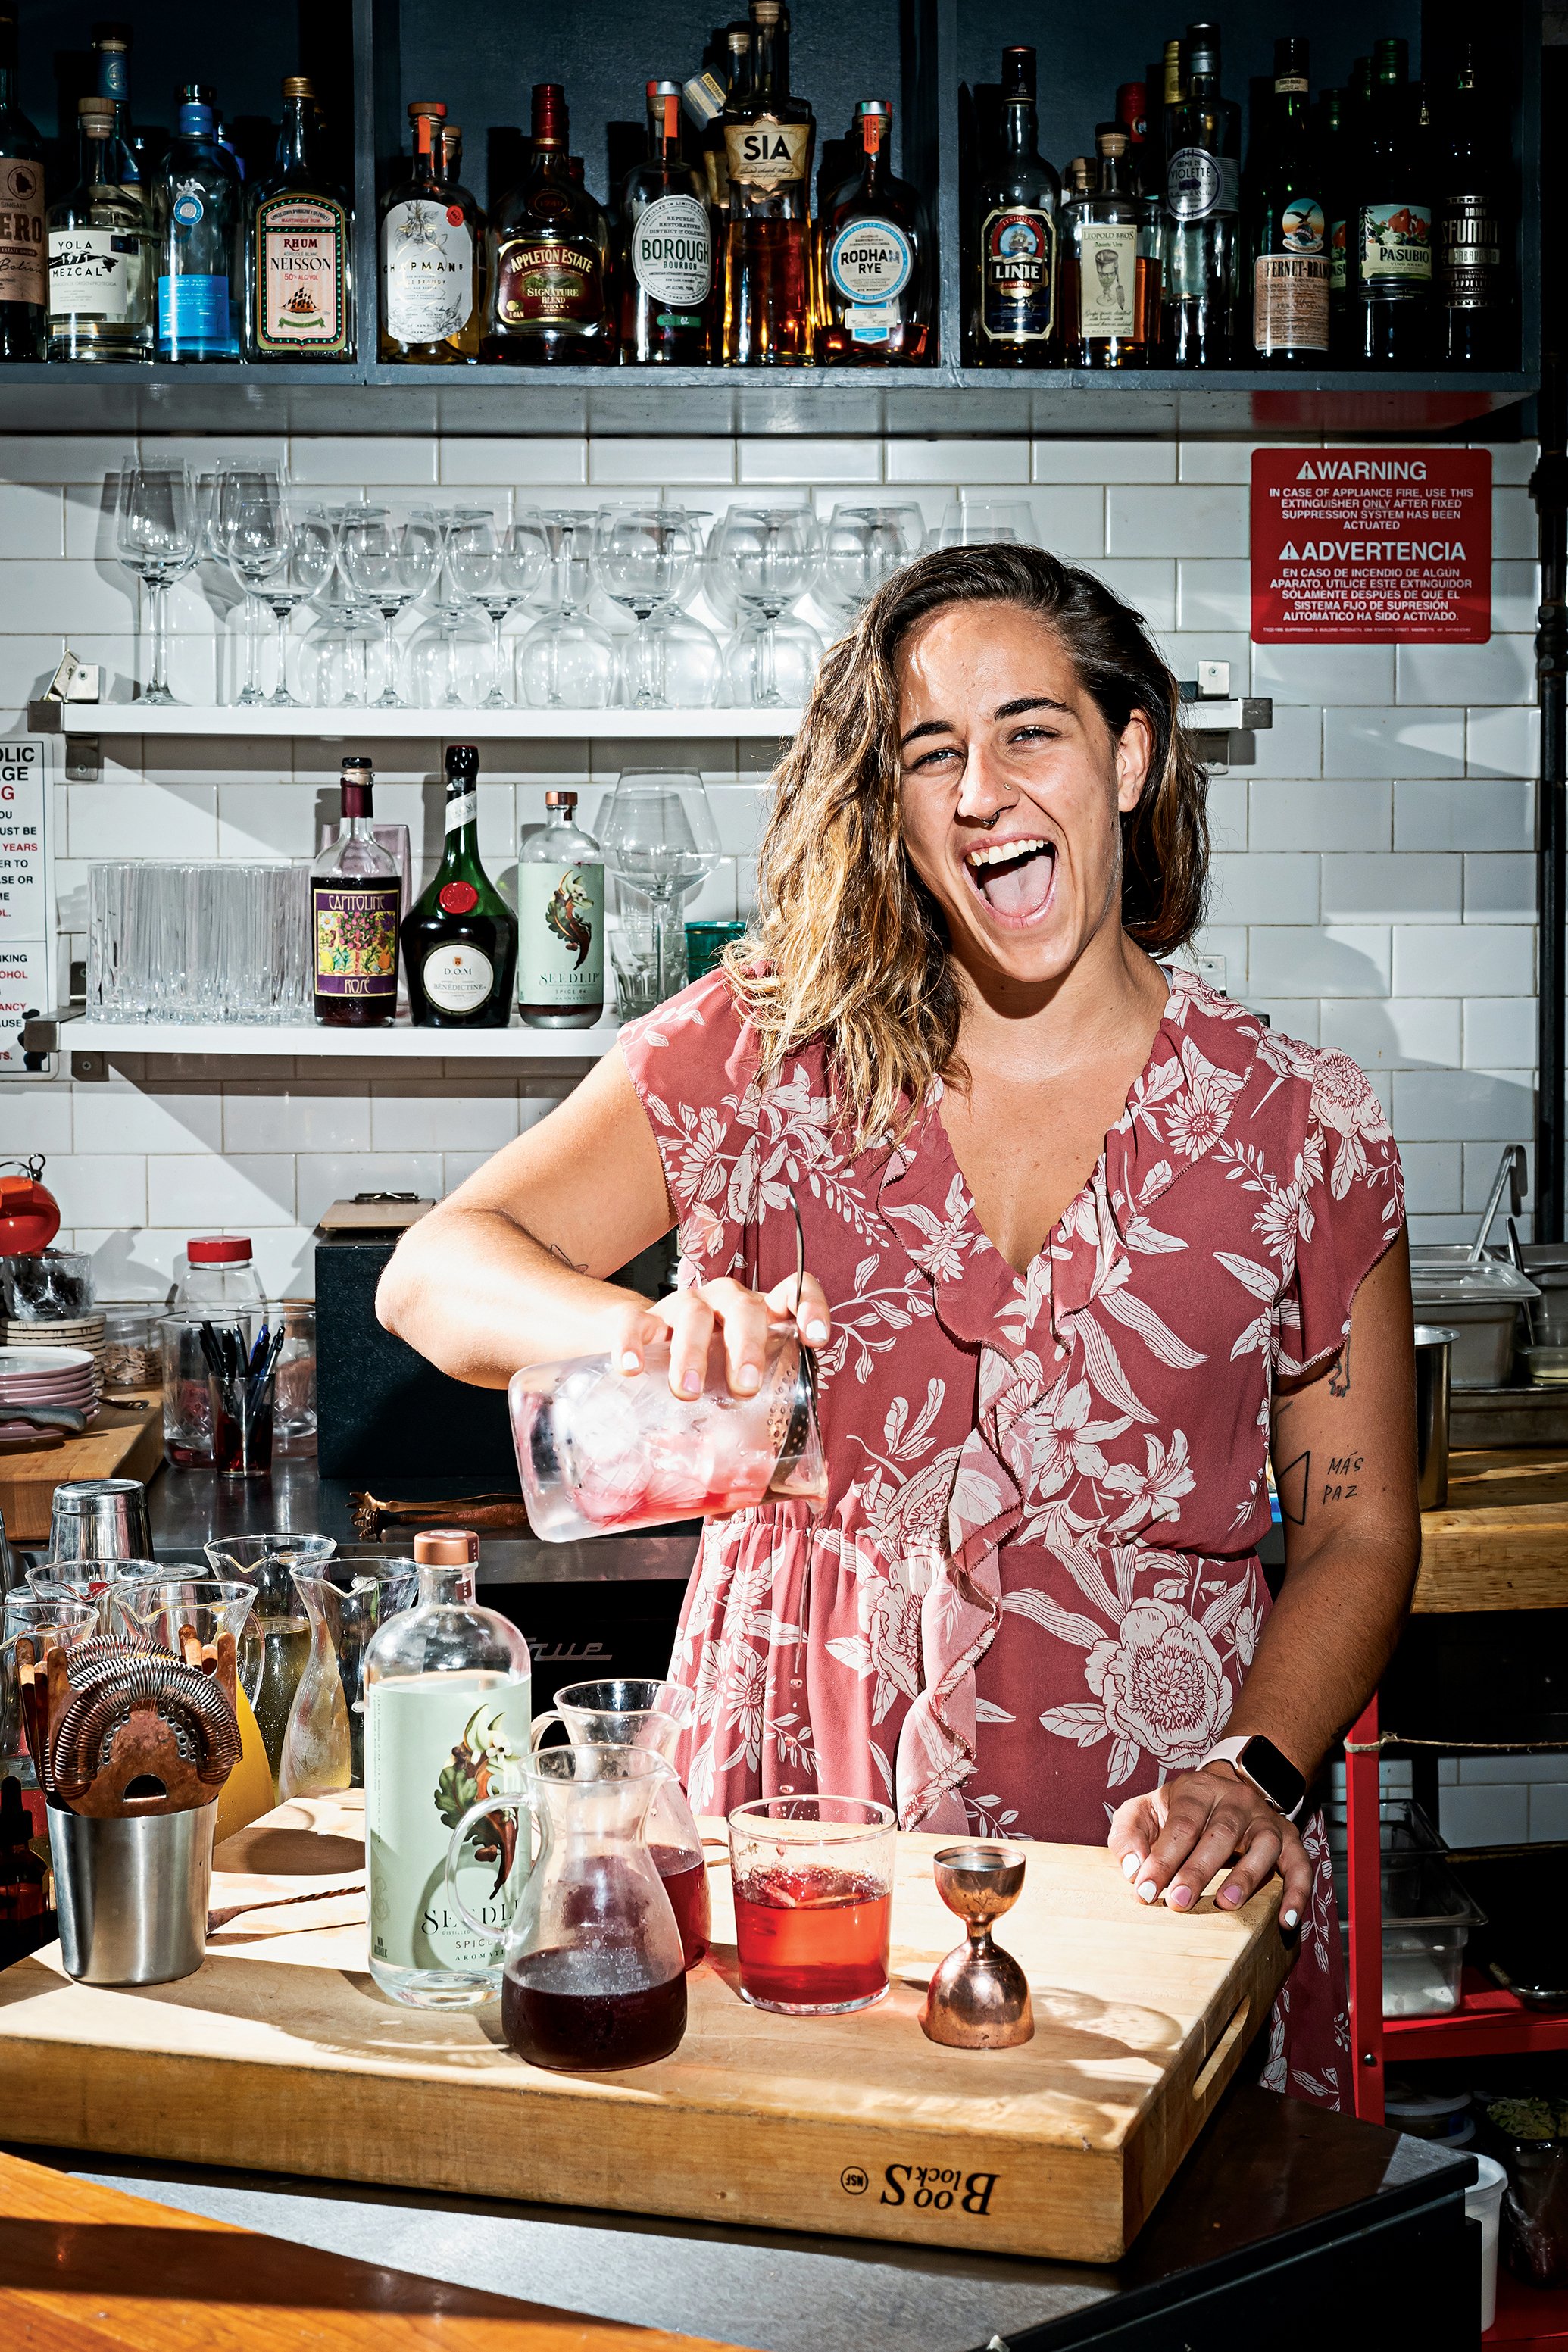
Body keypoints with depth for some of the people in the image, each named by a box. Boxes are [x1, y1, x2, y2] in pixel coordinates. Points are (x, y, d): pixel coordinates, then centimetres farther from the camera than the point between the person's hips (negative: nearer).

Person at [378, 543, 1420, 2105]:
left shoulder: (1299, 1131, 2)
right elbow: (435, 1272, -7)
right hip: (798, 1819, 0)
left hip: (1148, 1862, 0)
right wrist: (649, 1327, -28)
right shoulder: (762, 1050, 1)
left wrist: (1251, 1774, -11)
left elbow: (1358, 1529, 6)